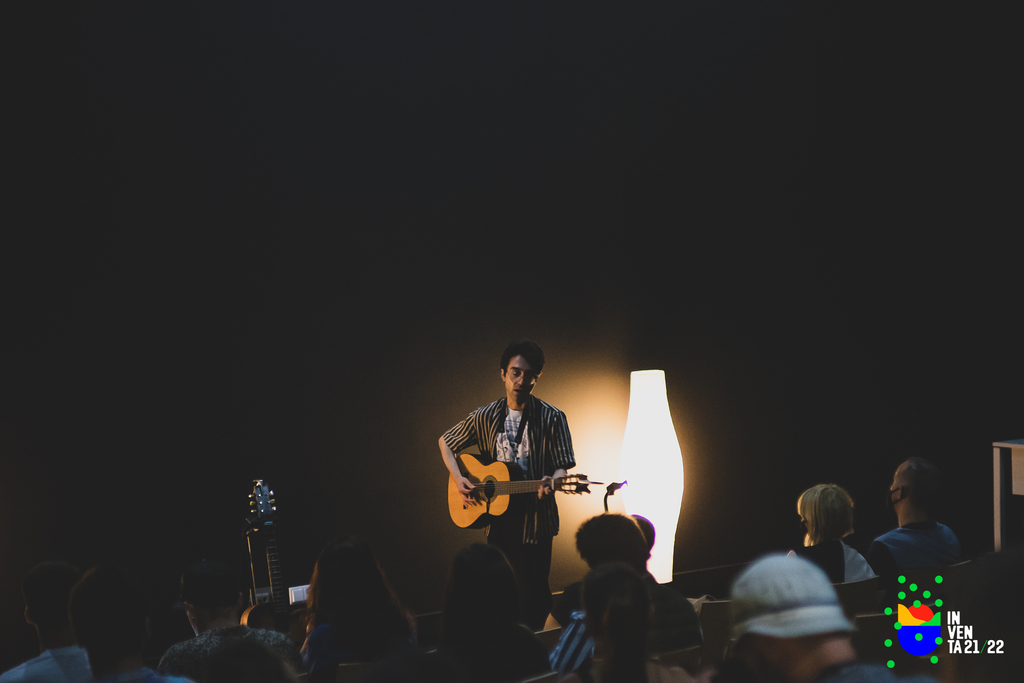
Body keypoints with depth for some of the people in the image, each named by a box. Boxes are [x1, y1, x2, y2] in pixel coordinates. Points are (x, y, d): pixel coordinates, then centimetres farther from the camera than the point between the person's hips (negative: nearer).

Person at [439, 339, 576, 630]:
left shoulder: (551, 418, -4)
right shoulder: (485, 417, 5)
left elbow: (562, 467, -6)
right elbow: (445, 442, 16)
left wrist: (550, 482, -30)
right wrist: (458, 479, 0)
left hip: (534, 520, -3)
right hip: (497, 518, 3)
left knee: (533, 597, -4)